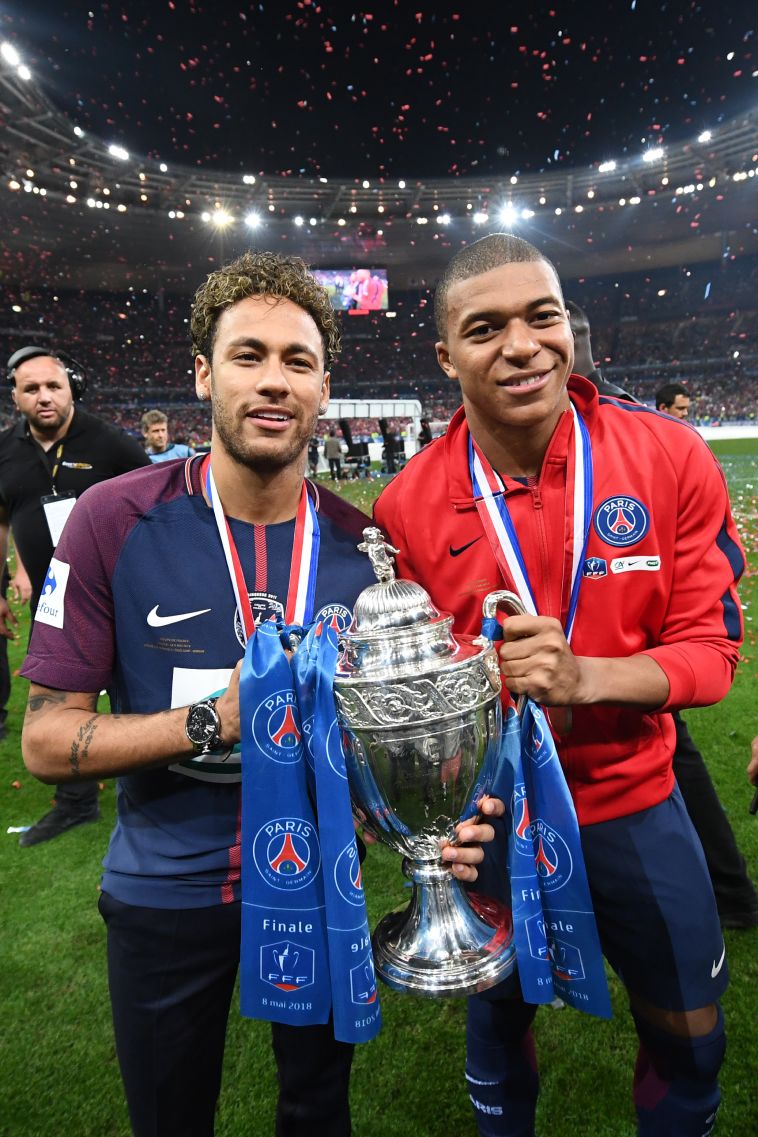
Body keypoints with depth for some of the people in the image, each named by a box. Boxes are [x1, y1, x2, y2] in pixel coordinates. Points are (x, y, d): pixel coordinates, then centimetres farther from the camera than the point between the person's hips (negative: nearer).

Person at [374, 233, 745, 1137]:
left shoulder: (671, 459, -14)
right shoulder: (406, 506, -14)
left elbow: (710, 648, -11)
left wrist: (586, 676, -29)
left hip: (633, 801, 1)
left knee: (690, 1038, 21)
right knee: (497, 1014, 26)